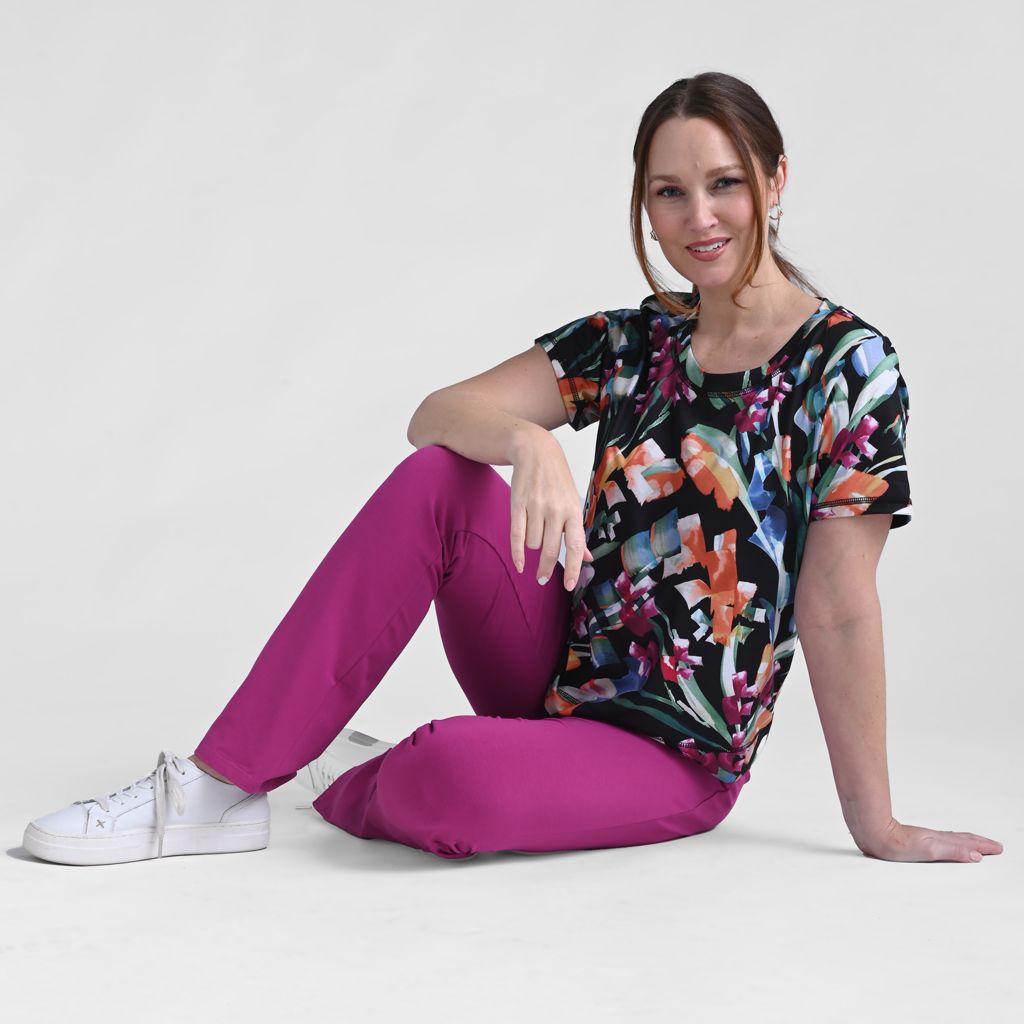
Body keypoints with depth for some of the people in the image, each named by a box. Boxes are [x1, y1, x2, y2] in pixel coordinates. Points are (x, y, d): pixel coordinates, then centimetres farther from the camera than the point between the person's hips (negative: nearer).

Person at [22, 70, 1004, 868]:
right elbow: (436, 413, -8)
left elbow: (838, 610, -14)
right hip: (559, 675, 5)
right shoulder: (631, 343, 4)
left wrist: (877, 826, -14)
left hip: (675, 757, -5)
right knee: (436, 479, -21)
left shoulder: (850, 366, -10)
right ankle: (217, 791, -18)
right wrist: (529, 440, -30)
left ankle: (359, 792, 2)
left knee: (454, 775, -36)